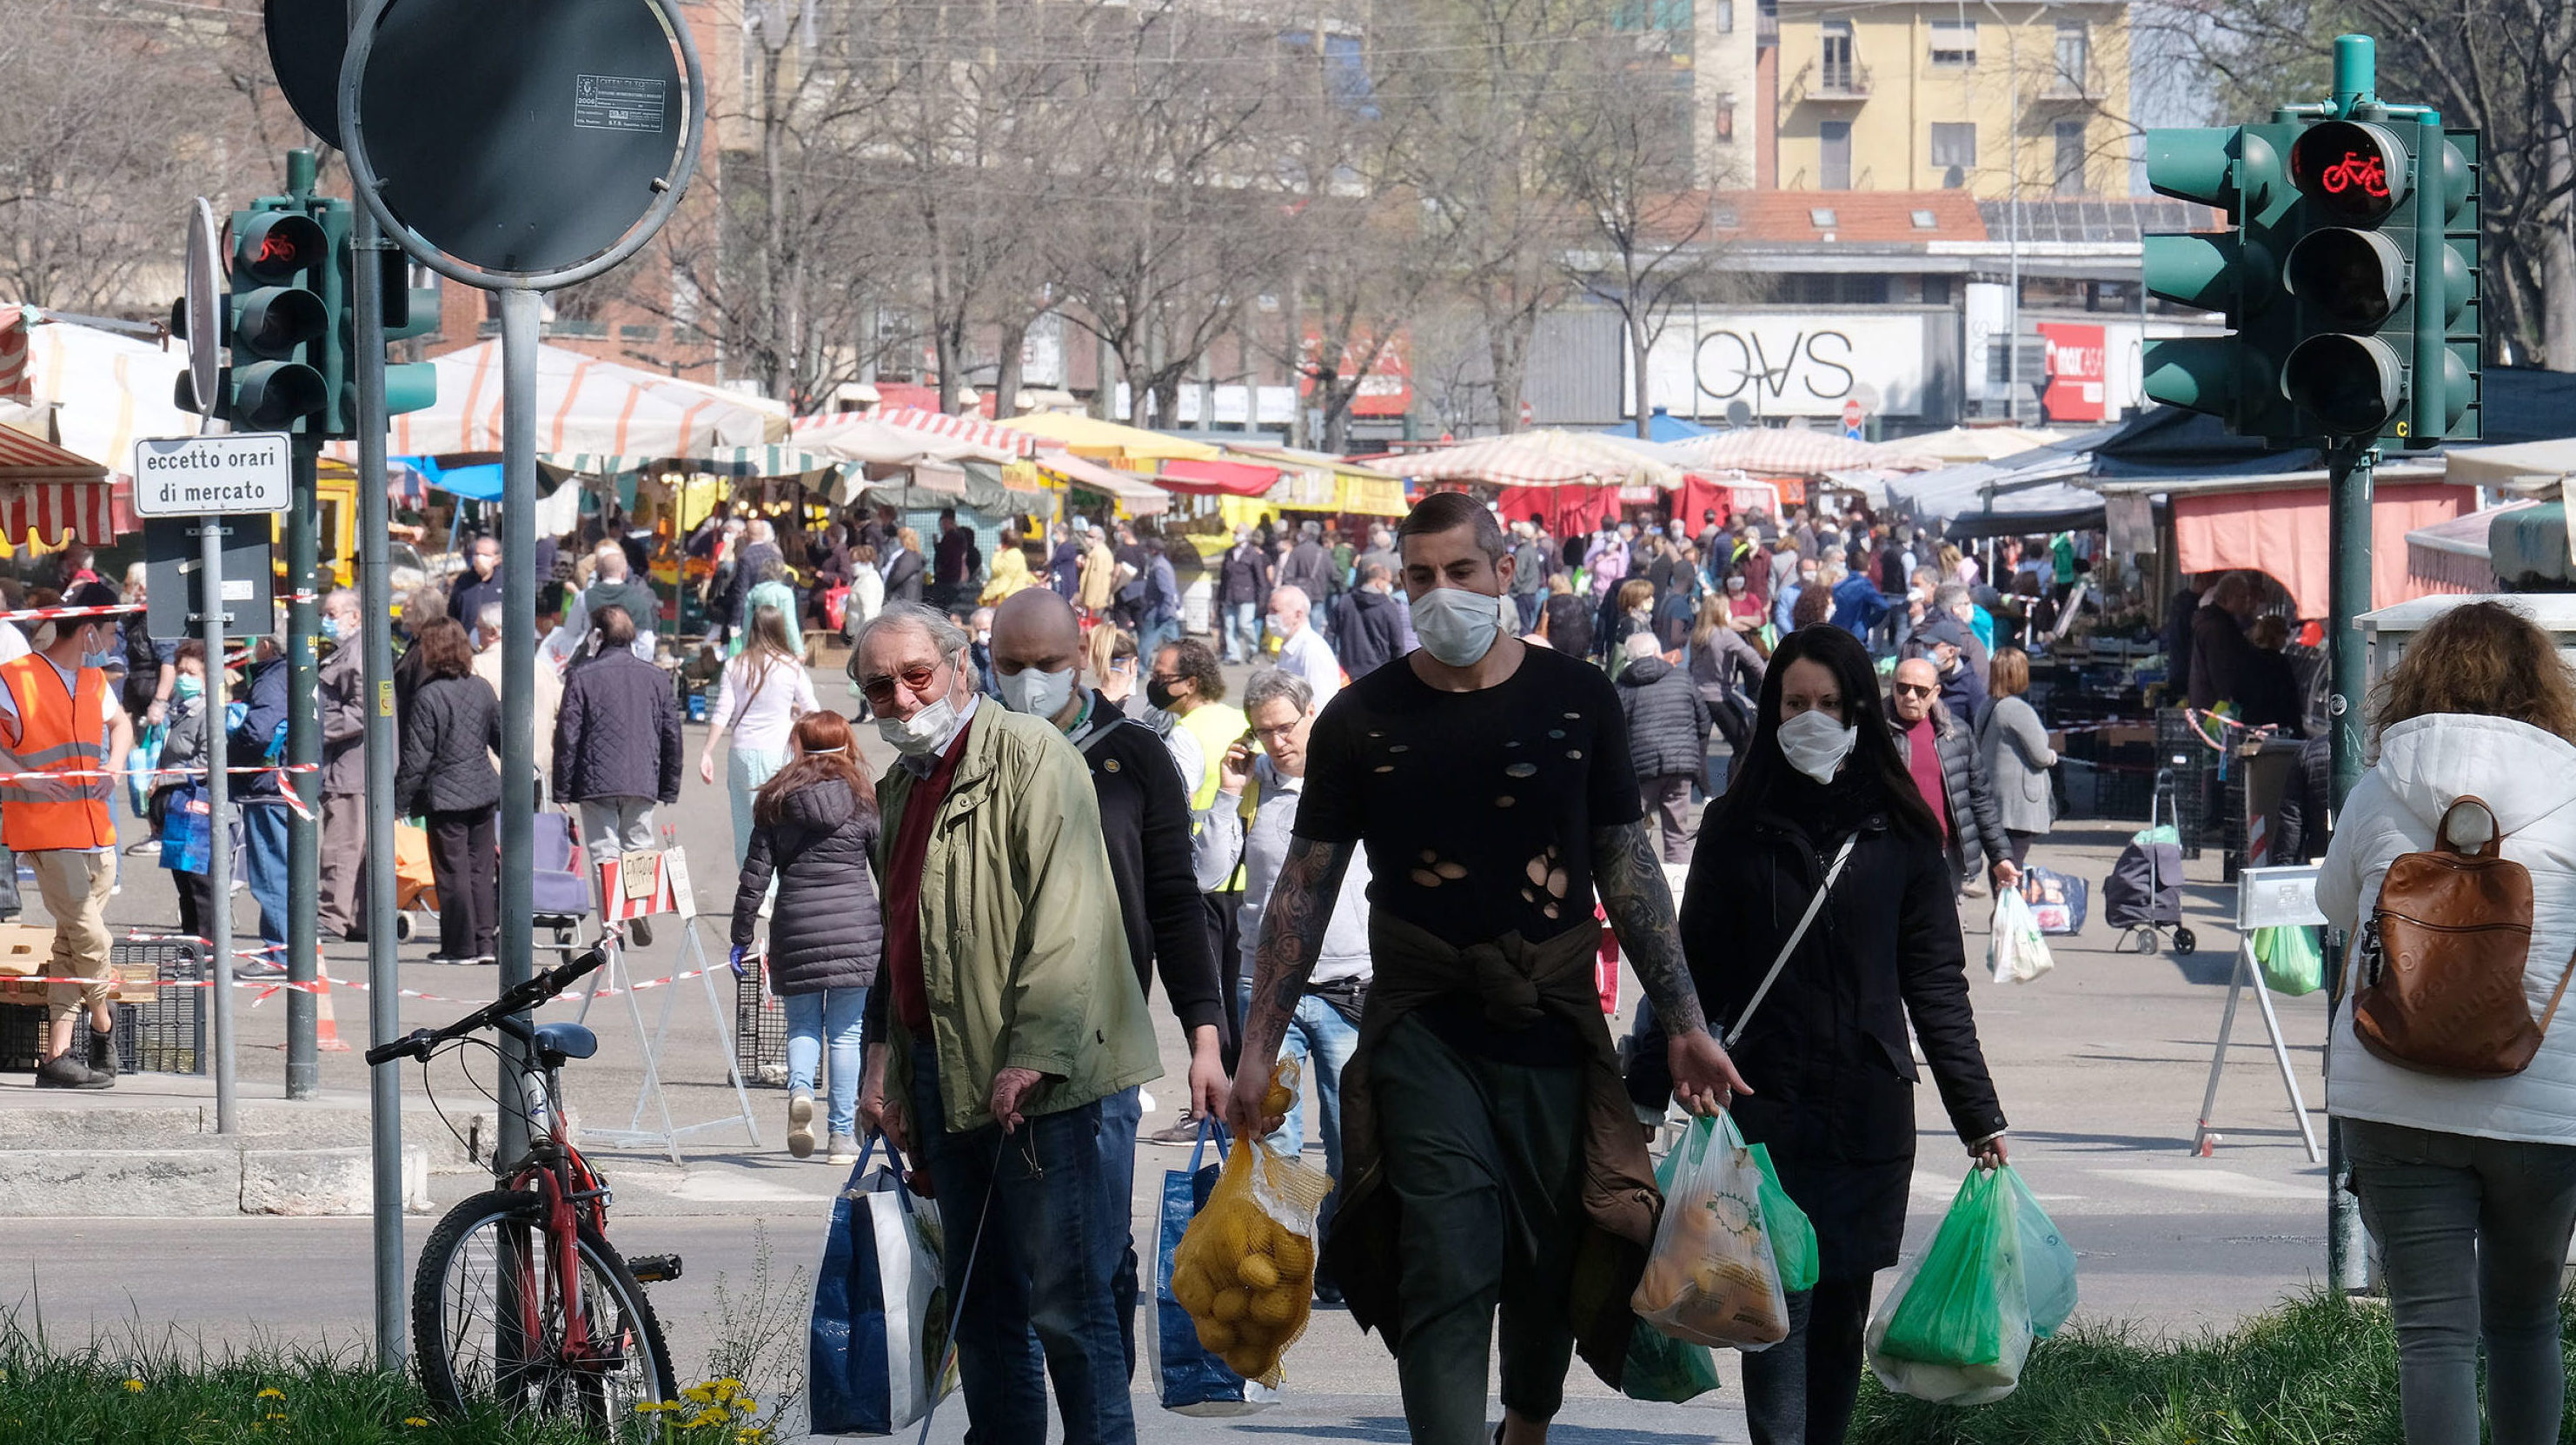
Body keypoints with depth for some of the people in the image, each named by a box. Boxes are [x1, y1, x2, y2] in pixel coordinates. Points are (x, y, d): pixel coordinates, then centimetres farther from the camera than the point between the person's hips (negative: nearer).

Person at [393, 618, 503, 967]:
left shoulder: (428, 696, -13)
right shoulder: (482, 689, 4)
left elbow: (417, 757, -13)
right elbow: (503, 738, 14)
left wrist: (400, 798, -6)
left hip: (445, 794, -6)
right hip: (483, 790, 6)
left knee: (453, 871, 0)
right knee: (480, 867, 11)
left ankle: (460, 946, 4)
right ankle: (484, 941, 11)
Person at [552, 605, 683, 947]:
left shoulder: (582, 677, -4)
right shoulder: (656, 678, 8)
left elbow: (567, 737, -6)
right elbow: (672, 736, 11)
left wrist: (562, 790, -1)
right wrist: (669, 787, 18)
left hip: (597, 782, -4)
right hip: (643, 782, 4)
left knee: (604, 854, 0)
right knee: (639, 848, 15)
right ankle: (643, 923, 8)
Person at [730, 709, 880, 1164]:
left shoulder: (775, 801, 6)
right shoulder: (863, 799, 4)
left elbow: (755, 875, 5)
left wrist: (741, 938, 10)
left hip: (795, 928, 0)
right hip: (856, 929, 0)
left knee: (802, 1023, 13)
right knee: (846, 1031, 6)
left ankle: (800, 1088, -16)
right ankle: (842, 1135, 4)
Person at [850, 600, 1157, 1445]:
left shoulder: (1029, 755, -8)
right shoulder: (898, 788, 19)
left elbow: (1064, 915, -17)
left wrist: (1034, 1056, -24)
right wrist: (883, 1057, 18)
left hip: (1048, 1083, -9)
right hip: (947, 1082, 9)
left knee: (1067, 1304, -8)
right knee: (981, 1307, 12)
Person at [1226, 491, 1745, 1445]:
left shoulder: (1577, 699, 5)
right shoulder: (1361, 720, 2)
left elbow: (1627, 867, 9)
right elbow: (1306, 886, 6)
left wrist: (1686, 1023, 3)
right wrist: (1258, 1046, 2)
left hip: (1556, 1033, 2)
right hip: (1424, 1035, -2)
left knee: (1551, 1270, 11)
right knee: (1446, 1279, -13)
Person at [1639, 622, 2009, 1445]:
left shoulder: (1900, 838, 6)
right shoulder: (1736, 829, 5)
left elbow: (1937, 988, 6)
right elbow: (1694, 971, 8)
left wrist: (1980, 1118, 2)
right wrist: (1646, 1091, 1)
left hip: (1867, 1118, 2)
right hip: (1763, 1110, -1)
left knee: (1840, 1313, 6)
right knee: (1781, 1310, -11)